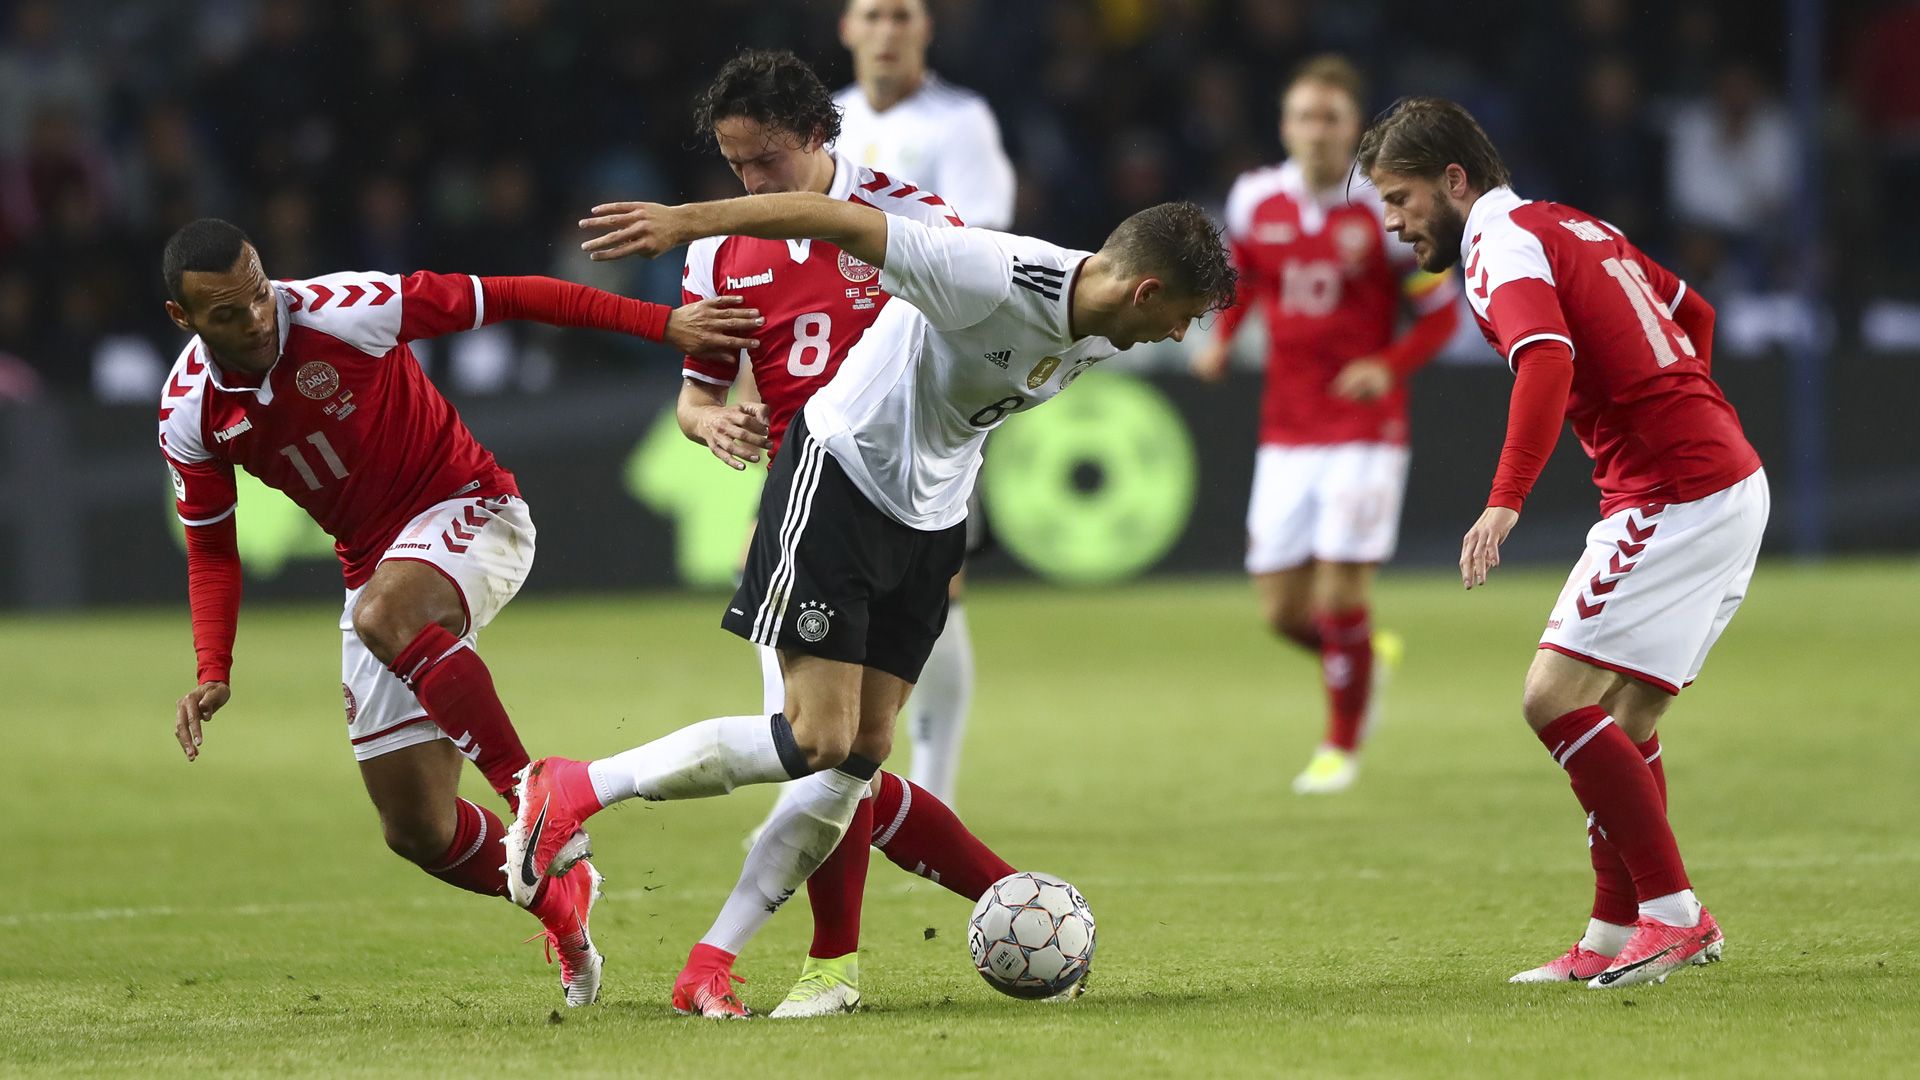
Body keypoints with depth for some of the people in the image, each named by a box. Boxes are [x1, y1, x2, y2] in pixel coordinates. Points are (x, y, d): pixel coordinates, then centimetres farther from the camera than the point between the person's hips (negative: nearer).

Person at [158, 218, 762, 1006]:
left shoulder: (344, 312, -20)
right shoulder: (189, 415, -7)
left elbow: (507, 298, -15)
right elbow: (212, 551, 7)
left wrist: (663, 324, -18)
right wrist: (214, 676, -8)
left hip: (466, 510, -5)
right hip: (377, 565, 5)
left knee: (386, 615, -40)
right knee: (416, 830, 0)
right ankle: (562, 901, 27)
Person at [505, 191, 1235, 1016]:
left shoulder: (1099, 337, 0)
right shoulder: (997, 280, -27)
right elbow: (839, 219, -30)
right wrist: (686, 221, -36)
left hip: (929, 518, 9)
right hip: (838, 477, -9)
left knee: (864, 751, 1)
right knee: (816, 739, -15)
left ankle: (710, 967, 5)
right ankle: (575, 790, -1)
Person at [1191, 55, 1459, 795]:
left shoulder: (1385, 211, -9)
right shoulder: (1255, 200, 1)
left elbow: (1441, 310, -2)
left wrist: (1390, 365, -18)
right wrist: (1222, 337, 4)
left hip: (1364, 433, -4)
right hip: (1285, 434, 4)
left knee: (1340, 597, -8)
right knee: (1282, 611, 1)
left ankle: (1342, 746, 12)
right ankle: (1369, 659, 34)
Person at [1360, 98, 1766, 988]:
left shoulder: (1501, 246, -10)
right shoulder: (1572, 226, 19)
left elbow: (1547, 359, -30)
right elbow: (1694, 314, 30)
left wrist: (1505, 502, -36)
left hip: (1675, 500, -10)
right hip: (1728, 483, 10)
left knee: (1557, 699, -11)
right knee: (1623, 720, 13)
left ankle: (1674, 914, -10)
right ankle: (1615, 939, 14)